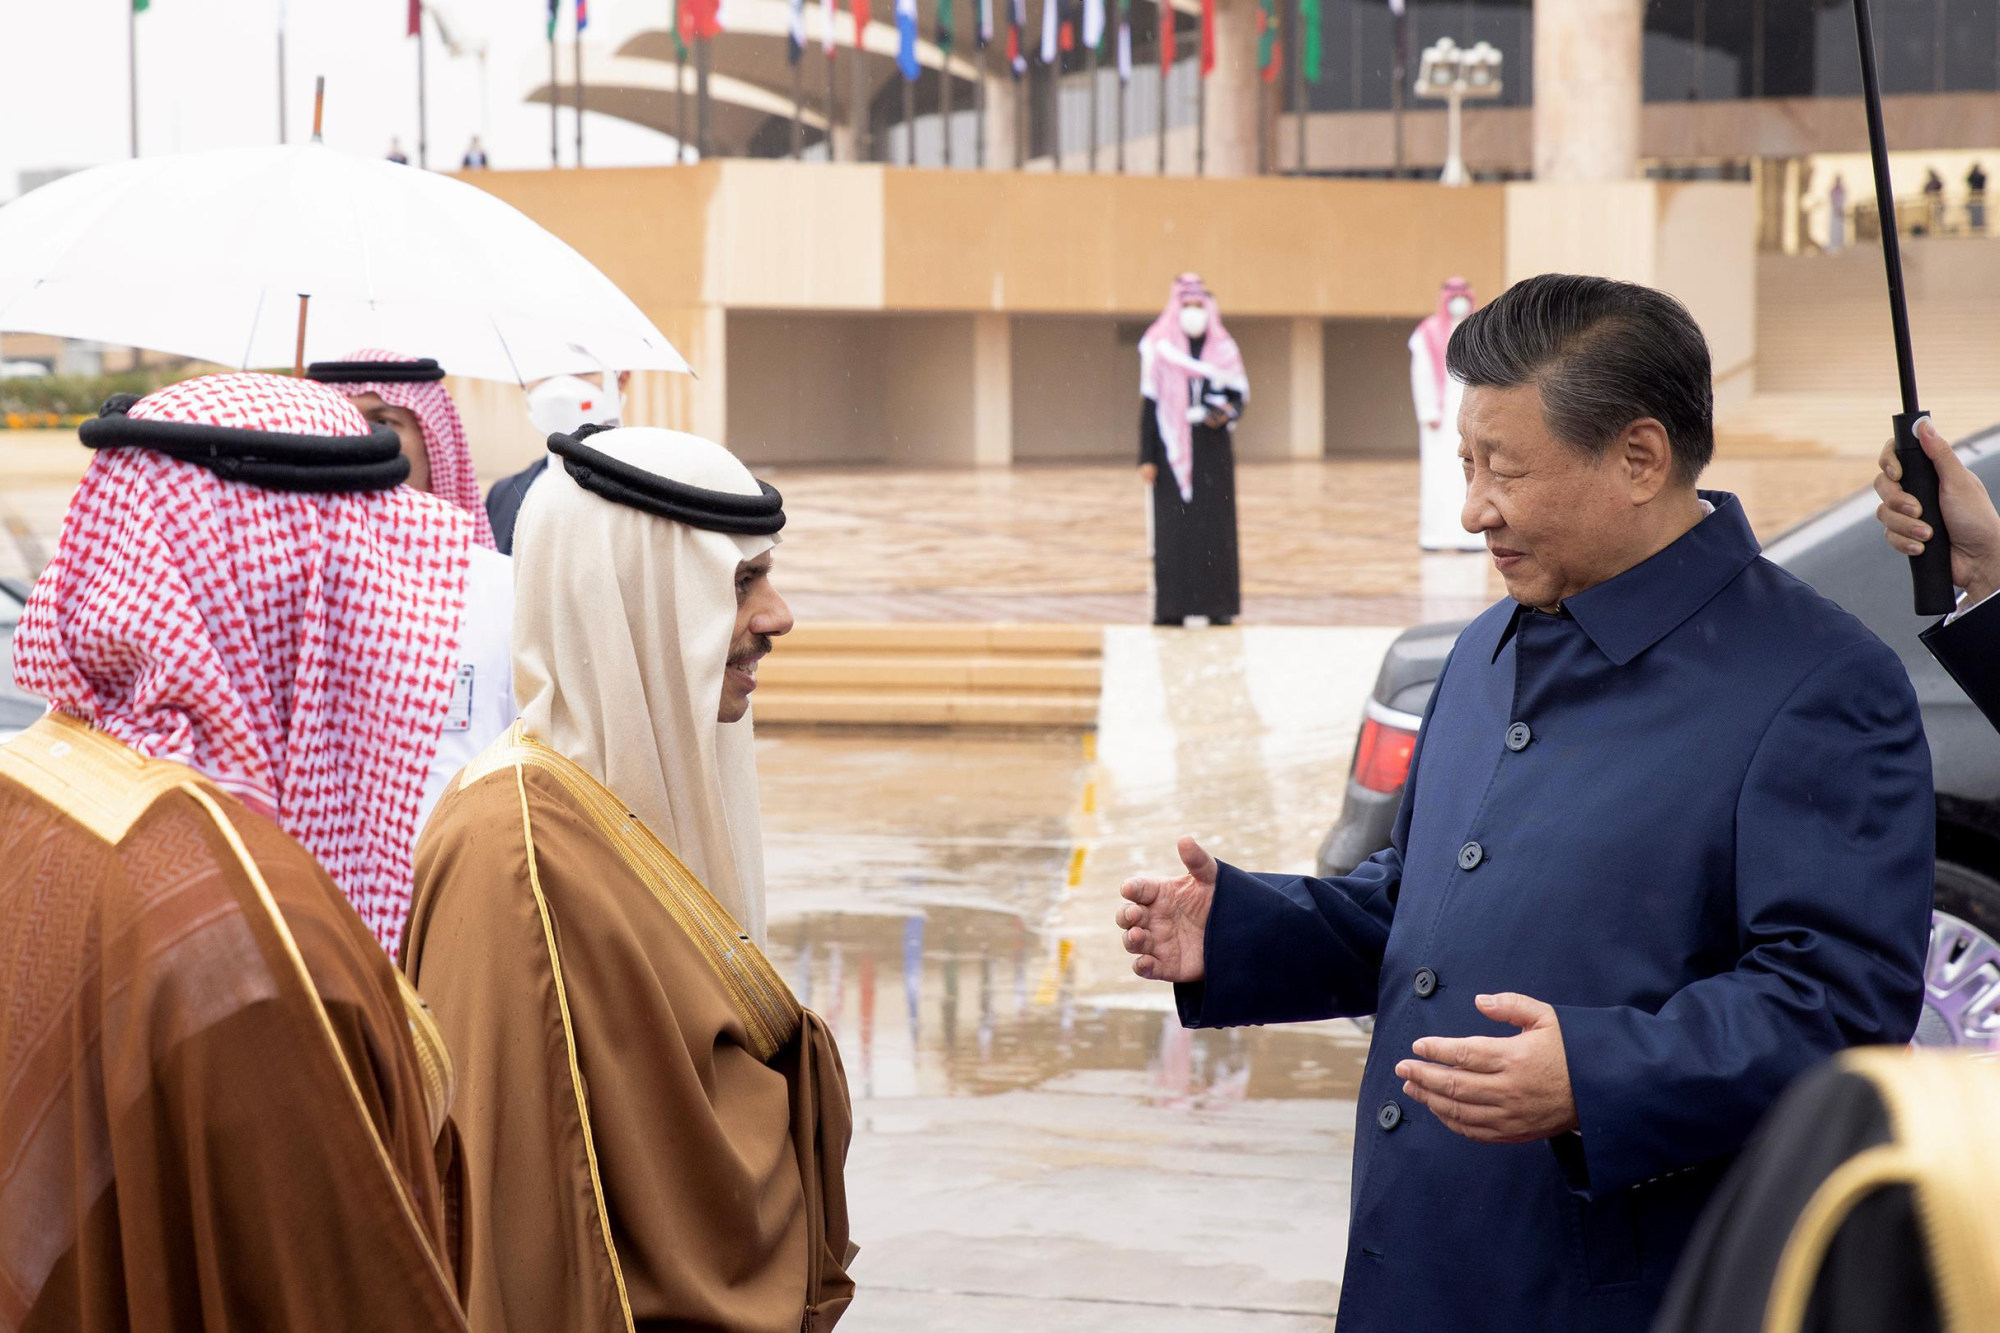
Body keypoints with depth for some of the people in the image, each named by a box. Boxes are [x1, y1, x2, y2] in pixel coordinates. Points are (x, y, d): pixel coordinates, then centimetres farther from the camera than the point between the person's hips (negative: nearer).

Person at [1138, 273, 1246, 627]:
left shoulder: (1224, 349, 7)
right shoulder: (1159, 349, 2)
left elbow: (1239, 394, 10)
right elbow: (1149, 403, 1)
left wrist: (1226, 412, -14)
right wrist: (1147, 457, -3)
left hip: (1212, 450, 2)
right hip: (1172, 449, -2)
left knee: (1215, 526, 1)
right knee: (1172, 527, -3)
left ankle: (1217, 605, 5)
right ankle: (1171, 607, 0)